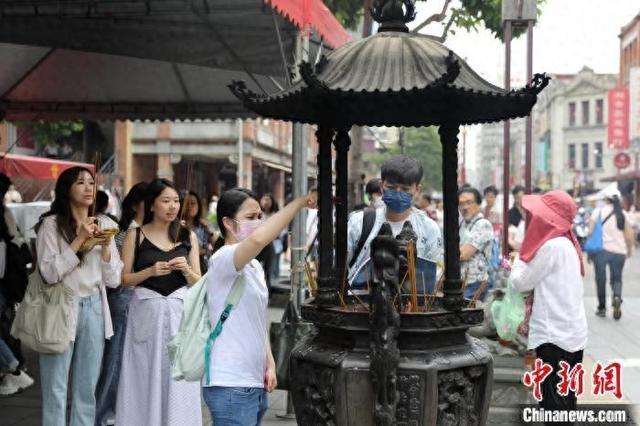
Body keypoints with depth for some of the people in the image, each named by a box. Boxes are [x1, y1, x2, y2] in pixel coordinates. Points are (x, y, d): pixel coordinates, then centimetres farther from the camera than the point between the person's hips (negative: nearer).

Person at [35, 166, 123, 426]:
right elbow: (49, 274, -13)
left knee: (87, 389, 10)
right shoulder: (51, 224, -4)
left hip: (94, 309, 5)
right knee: (56, 390, 0)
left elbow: (113, 280, 8)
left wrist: (105, 247, -7)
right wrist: (79, 241, -15)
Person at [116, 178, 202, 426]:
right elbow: (124, 279, 0)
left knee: (178, 382, 1)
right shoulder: (135, 235, 3)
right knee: (146, 378, 2)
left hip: (179, 312, 2)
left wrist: (186, 269, -10)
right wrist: (150, 271, -14)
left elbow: (197, 282, 9)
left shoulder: (188, 236, 8)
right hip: (146, 312, -1)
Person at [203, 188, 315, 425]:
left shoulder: (255, 267, 15)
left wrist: (270, 364, 11)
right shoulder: (222, 260, -14)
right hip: (230, 386, -9)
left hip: (255, 384, 9)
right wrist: (300, 202, -29)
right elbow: (258, 239, -35)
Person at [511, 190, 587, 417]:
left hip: (555, 334, -9)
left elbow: (522, 282, -9)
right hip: (572, 332, 9)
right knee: (565, 398, 15)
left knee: (553, 401, -3)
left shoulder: (552, 245, -17)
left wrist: (518, 262, 8)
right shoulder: (567, 243, 12)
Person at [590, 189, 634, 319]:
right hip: (619, 251, 1)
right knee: (616, 278, 11)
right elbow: (629, 236, 3)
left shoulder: (598, 212, 0)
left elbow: (591, 231, -3)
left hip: (601, 249, -1)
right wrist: (629, 250, 19)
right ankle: (617, 297, -18)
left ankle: (602, 307, 13)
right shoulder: (623, 214, 5)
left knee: (601, 279, 9)